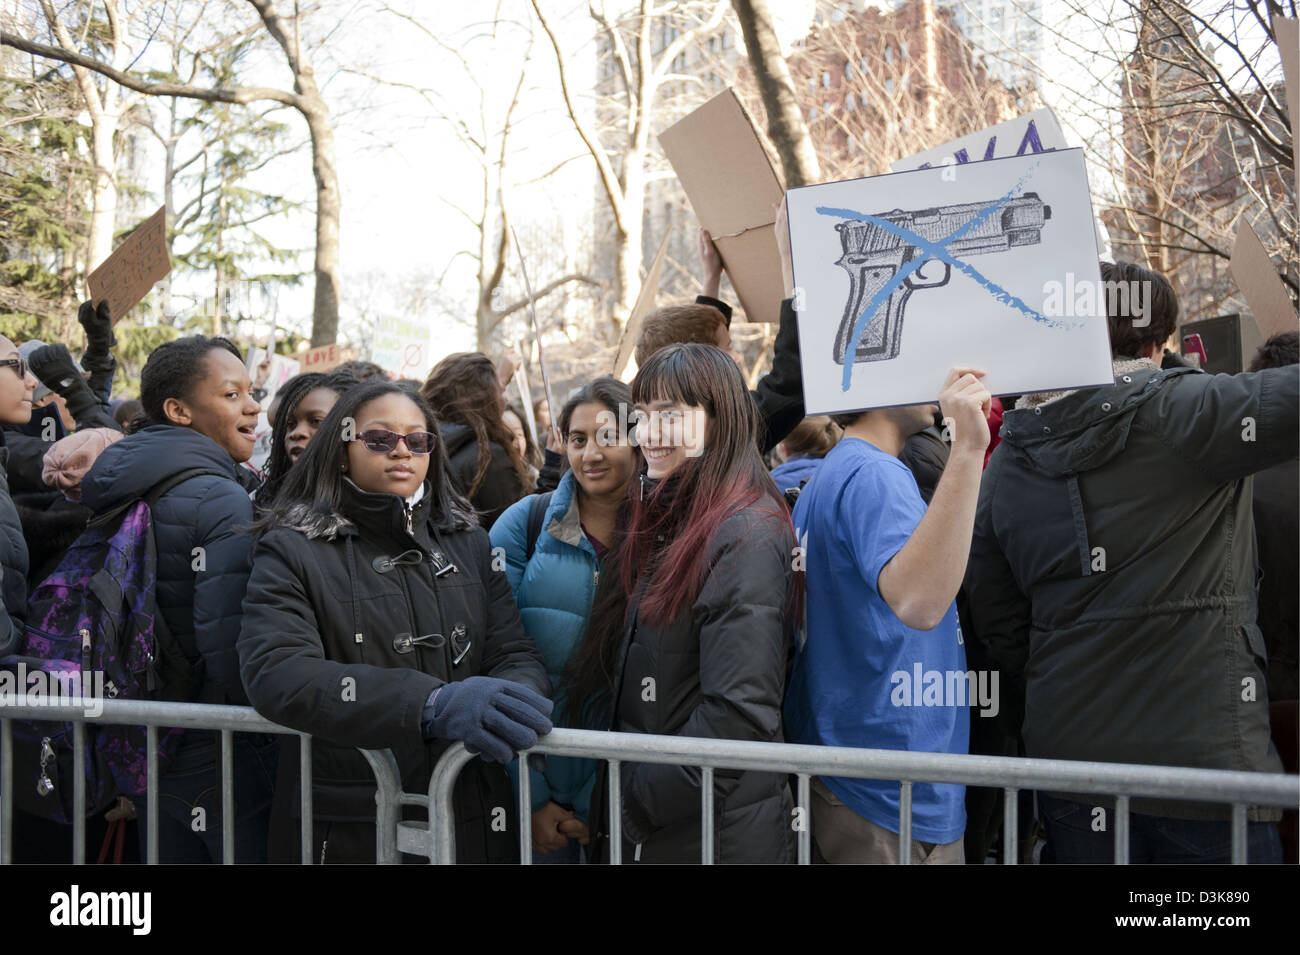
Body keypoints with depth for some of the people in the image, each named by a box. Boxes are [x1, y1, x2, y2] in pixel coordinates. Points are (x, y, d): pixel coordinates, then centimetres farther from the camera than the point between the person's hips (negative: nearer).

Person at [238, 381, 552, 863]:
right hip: (345, 830, -4)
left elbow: (516, 654, 3)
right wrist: (432, 704, -33)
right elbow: (276, 673, -20)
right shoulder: (292, 551, -4)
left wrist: (516, 699, -24)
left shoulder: (469, 542, 9)